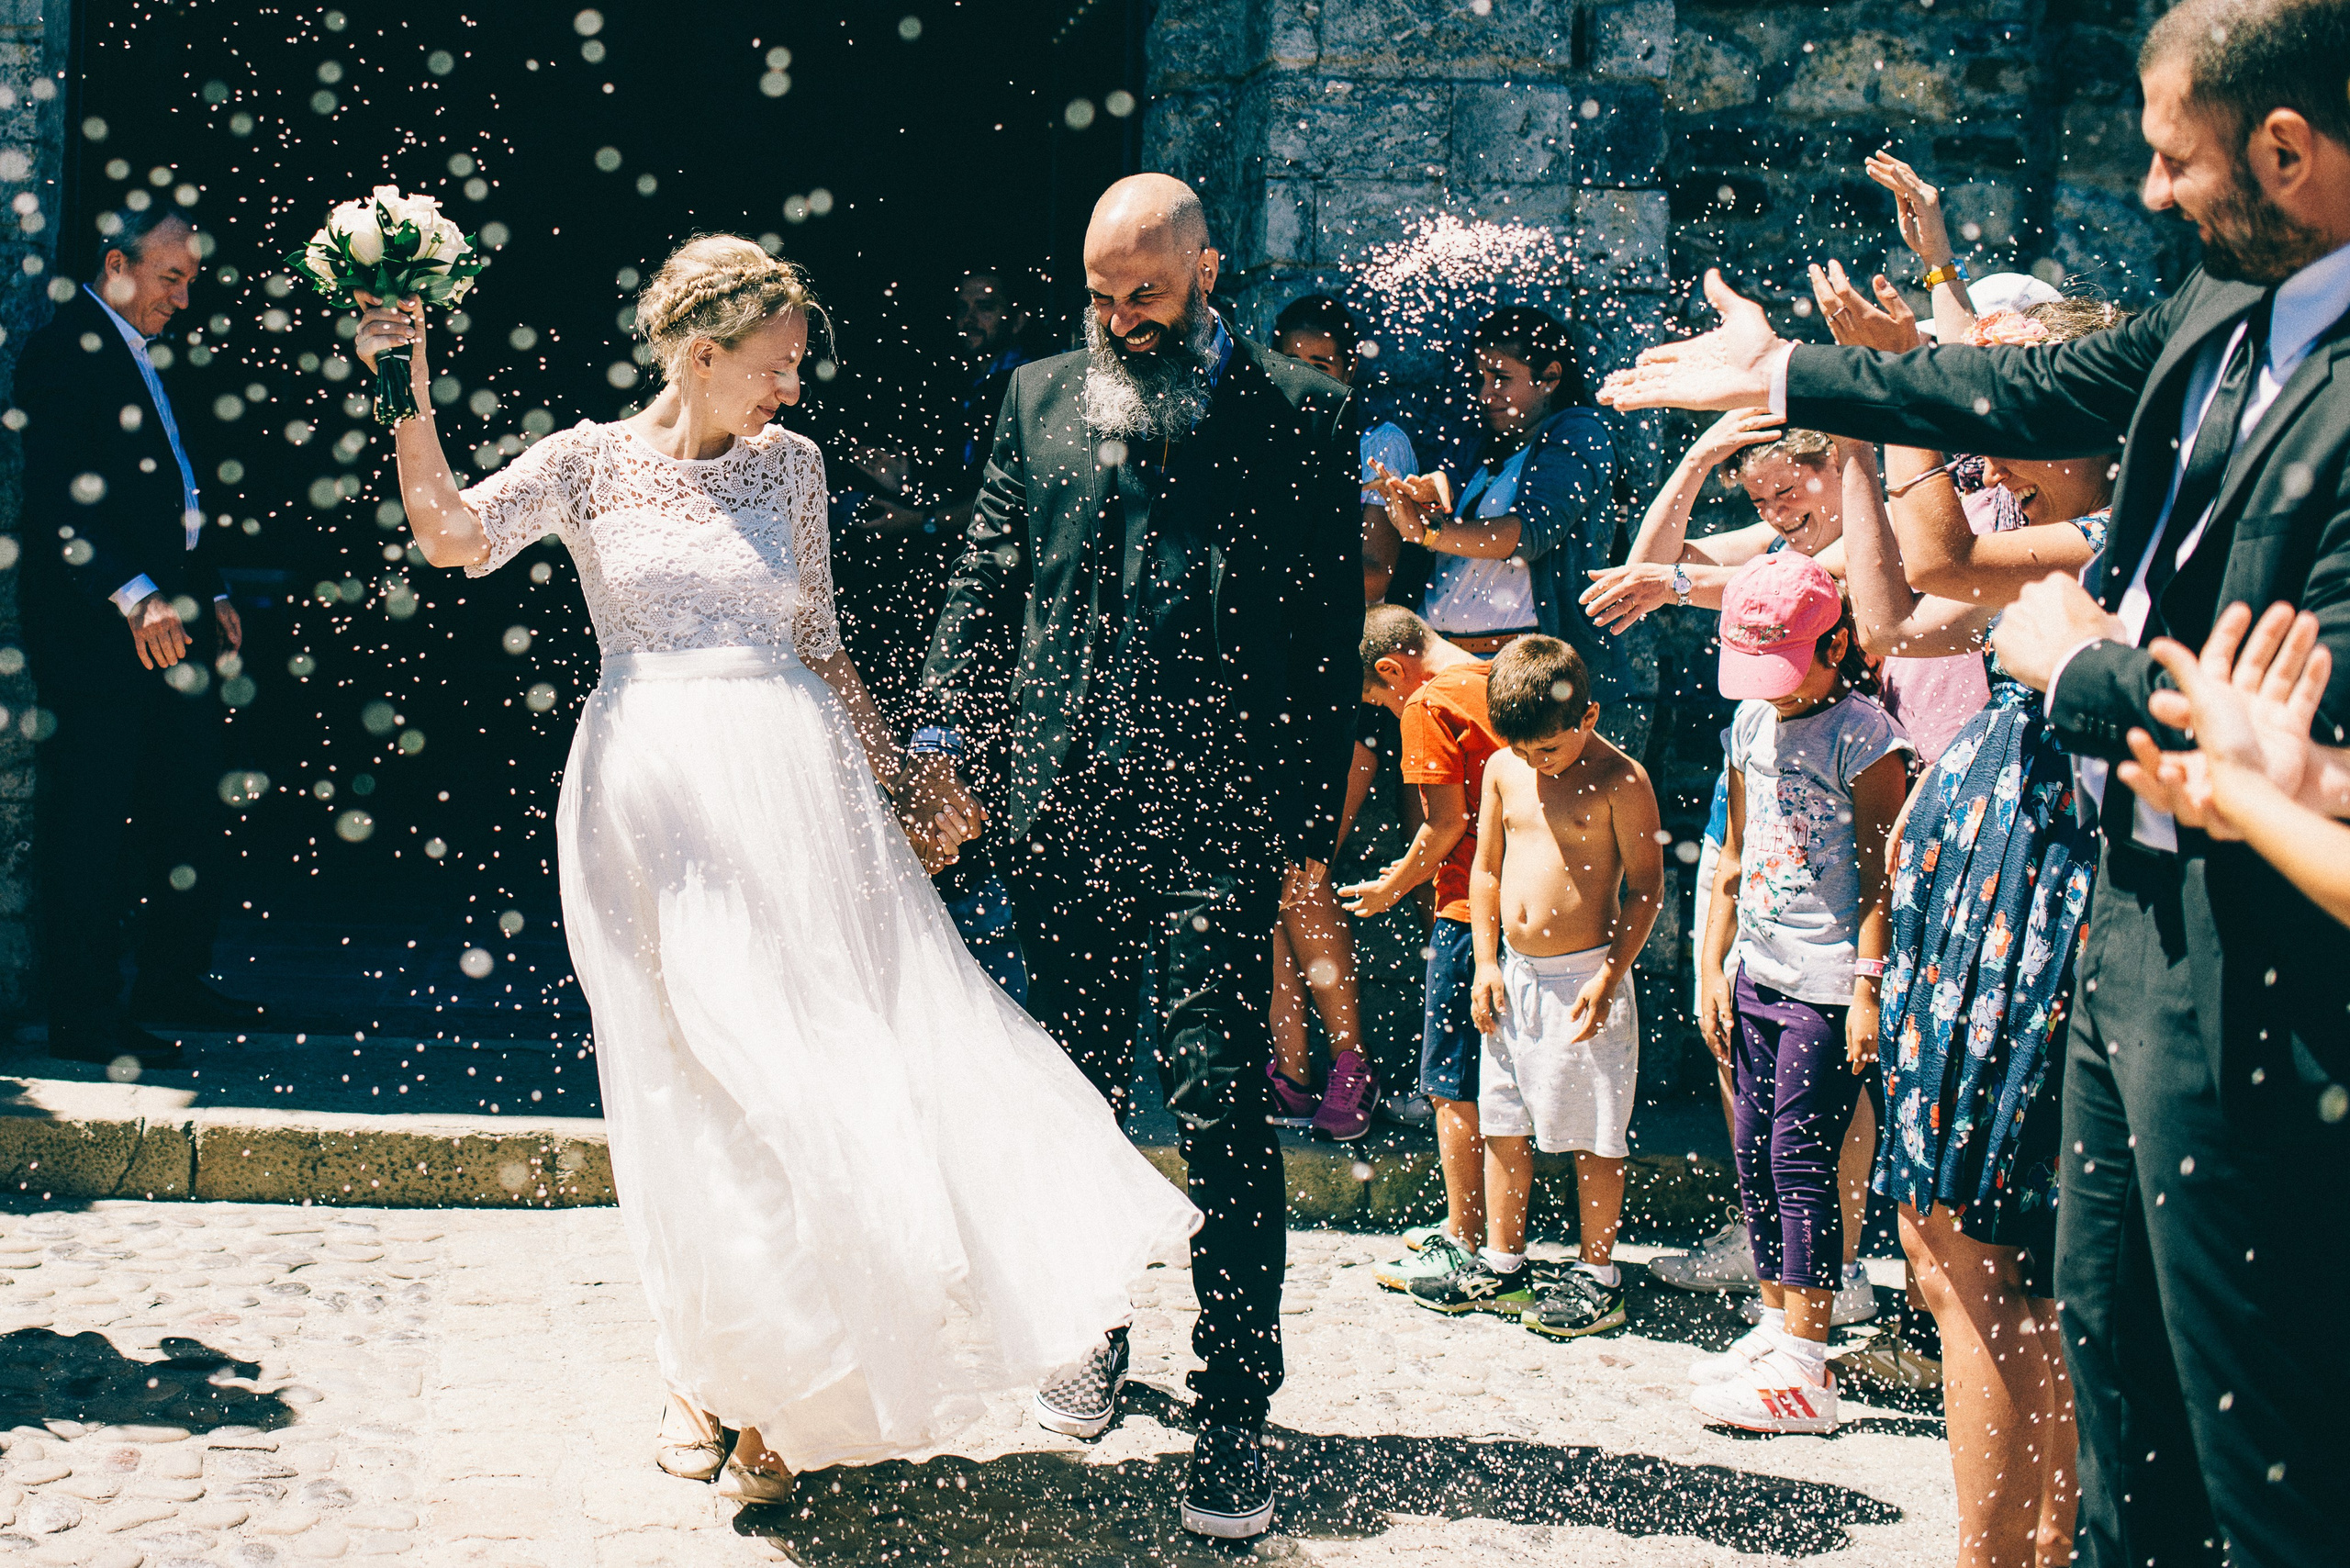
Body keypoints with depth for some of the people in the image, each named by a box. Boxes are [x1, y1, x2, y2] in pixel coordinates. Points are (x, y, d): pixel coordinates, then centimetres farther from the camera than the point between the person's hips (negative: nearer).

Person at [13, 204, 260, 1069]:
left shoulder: (144, 355, 19)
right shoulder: (65, 351, -10)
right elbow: (59, 502, -19)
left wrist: (208, 594, 16)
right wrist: (134, 598, -24)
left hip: (169, 620, 9)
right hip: (98, 631, -9)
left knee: (188, 814, 13)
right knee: (90, 825, -3)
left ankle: (173, 981, 26)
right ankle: (85, 1015, 3)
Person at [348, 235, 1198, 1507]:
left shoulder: (789, 464, 10)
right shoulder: (592, 462, 2)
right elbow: (451, 534, -12)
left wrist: (890, 767, 12)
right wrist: (408, 395, -21)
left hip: (792, 788, 2)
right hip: (651, 802, -2)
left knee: (815, 1061, -2)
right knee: (687, 1082, 4)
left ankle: (786, 1395, 9)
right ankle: (701, 1368, 19)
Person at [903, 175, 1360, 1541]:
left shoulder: (1300, 414, 1)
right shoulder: (1042, 400, 13)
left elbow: (1329, 626, -1)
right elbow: (987, 582, 14)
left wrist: (1312, 819, -6)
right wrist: (942, 737, 1)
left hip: (1216, 822, -4)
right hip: (1061, 814, 4)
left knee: (1221, 1109, -6)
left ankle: (1236, 1415, 1)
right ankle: (1092, 1335, 33)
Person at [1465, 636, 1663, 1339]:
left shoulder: (1619, 781, -11)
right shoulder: (1503, 770, 5)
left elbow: (1647, 885, -8)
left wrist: (1608, 977, -13)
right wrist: (1486, 963, 7)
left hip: (1585, 977, -6)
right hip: (1514, 975, 6)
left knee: (1593, 1134, 2)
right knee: (1502, 1121, 12)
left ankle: (1597, 1275, 13)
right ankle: (1501, 1260, 25)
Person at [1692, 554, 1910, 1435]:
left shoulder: (1865, 735, -11)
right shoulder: (1751, 723, 11)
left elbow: (1879, 878, -12)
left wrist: (1867, 989, -17)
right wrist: (1713, 965, 14)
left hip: (1829, 982, -7)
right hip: (1758, 973, 7)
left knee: (1800, 1156, -8)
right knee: (1754, 1154, 10)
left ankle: (1805, 1369, -4)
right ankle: (1775, 1325, 22)